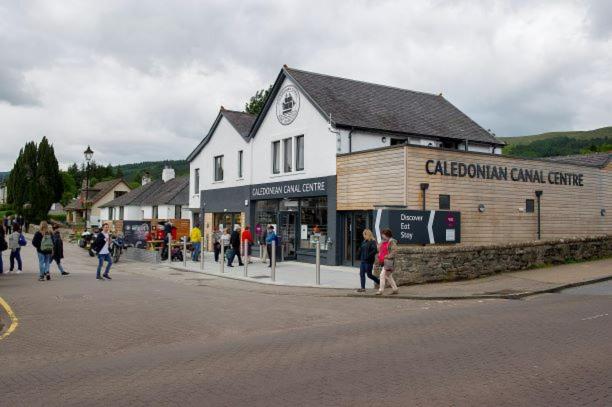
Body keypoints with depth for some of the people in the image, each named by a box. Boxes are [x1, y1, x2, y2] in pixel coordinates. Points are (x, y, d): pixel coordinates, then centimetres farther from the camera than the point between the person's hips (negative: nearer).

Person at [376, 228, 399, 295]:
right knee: (388, 276, 13)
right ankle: (395, 289, 22)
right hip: (383, 262, 9)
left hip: (388, 261, -9)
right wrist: (379, 257, 12)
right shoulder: (383, 242, 16)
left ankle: (381, 290, -8)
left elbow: (395, 250, -18)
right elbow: (380, 250, 26)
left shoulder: (392, 242, -10)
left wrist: (388, 256, -20)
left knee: (383, 275, -12)